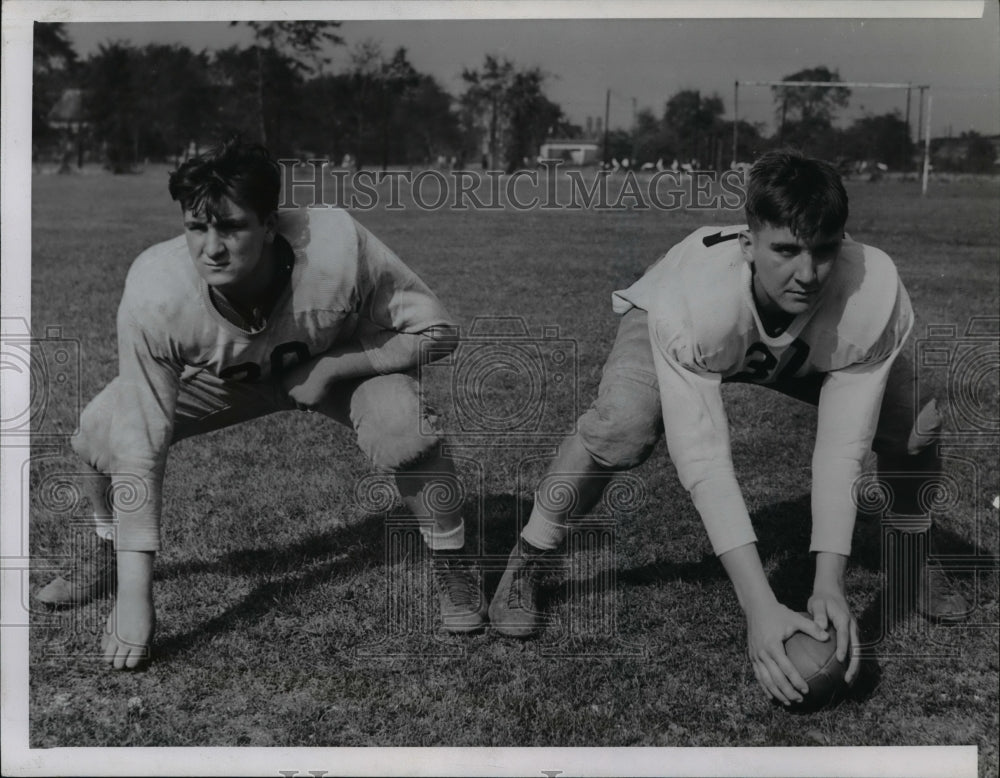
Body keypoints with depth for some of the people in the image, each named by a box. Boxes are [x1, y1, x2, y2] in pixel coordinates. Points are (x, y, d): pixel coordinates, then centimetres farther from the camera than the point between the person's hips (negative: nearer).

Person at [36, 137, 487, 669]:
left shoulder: (338, 247, -39)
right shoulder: (154, 292, -35)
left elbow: (436, 332, -23)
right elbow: (141, 444, -33)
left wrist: (330, 367, -32)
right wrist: (134, 596, -36)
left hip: (343, 364, -1)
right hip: (223, 378, 2)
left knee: (402, 422, -32)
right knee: (100, 430, -15)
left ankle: (451, 569, -5)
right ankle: (110, 561, 17)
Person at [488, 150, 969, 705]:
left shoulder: (875, 292, -37)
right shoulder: (691, 298, -43)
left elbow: (842, 449, -34)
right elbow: (703, 459, -45)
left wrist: (829, 587, -42)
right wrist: (760, 606, -51)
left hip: (809, 348, 3)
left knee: (916, 417, -17)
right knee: (623, 423, -34)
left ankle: (918, 563, 14)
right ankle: (522, 565, -10)